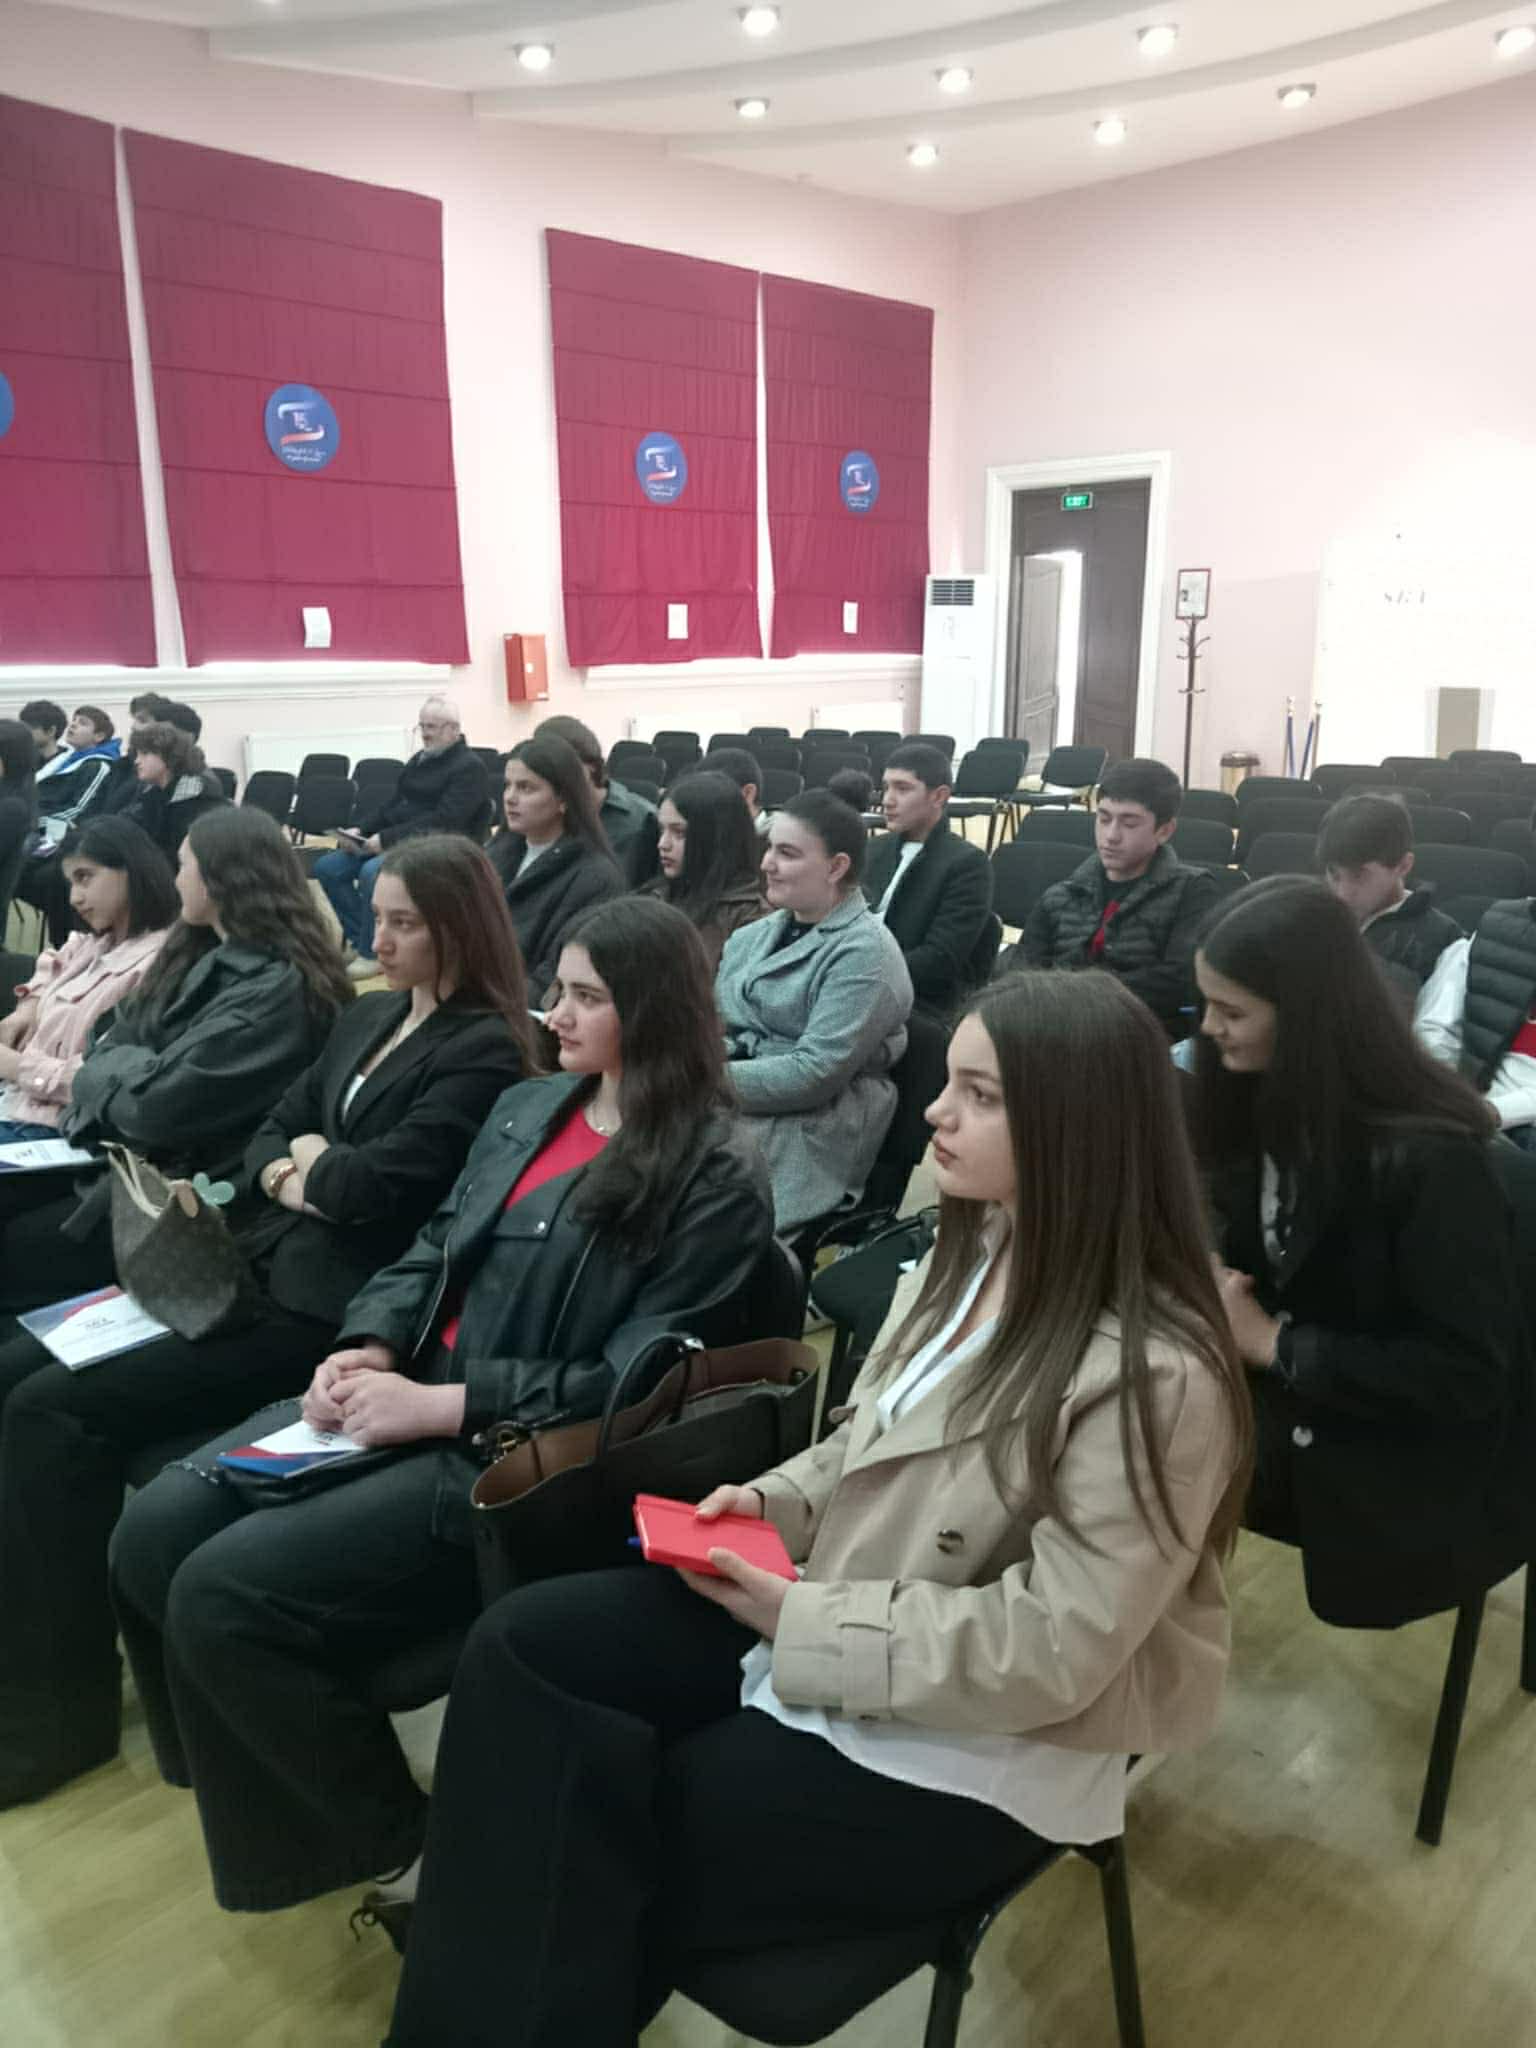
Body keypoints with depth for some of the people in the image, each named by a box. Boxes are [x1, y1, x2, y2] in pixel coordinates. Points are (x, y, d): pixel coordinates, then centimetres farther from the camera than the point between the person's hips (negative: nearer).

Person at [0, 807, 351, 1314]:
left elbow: (158, 1105, -25)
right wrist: (116, 1066, -11)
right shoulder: (210, 955, 11)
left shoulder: (277, 990, -22)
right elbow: (121, 1035, 11)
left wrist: (106, 1065, -5)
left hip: (187, 1188, -9)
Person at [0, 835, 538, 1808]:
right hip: (262, 1268, 9)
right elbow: (270, 1136, 16)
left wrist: (313, 1161, 0)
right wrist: (295, 1181, -5)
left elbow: (375, 1187, -20)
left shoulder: (485, 1053, -11)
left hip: (333, 1309, -9)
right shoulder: (367, 1018, 17)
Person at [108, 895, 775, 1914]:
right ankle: (254, 1780, 20)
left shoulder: (715, 1178, -12)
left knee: (222, 1596, -17)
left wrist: (445, 1405, -21)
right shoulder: (528, 1107, 12)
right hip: (414, 1398, 8)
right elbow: (434, 1252, 15)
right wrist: (370, 1347, -4)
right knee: (153, 1535, -4)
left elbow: (632, 1383, -17)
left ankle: (396, 1834, 7)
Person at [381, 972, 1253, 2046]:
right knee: (522, 1645, -6)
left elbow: (1050, 1650, -24)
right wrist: (773, 1500, -6)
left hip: (982, 1743, -8)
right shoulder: (971, 1250, 1)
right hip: (824, 1608, 8)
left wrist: (803, 1618, -22)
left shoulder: (1154, 1376, -25)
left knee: (615, 1836, -10)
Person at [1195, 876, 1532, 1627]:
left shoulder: (1428, 1157, -24)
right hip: (1279, 1392, 6)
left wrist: (1273, 1343, -22)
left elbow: (1465, 1375, -22)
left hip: (1403, 1453, -6)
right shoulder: (1266, 1098, -2)